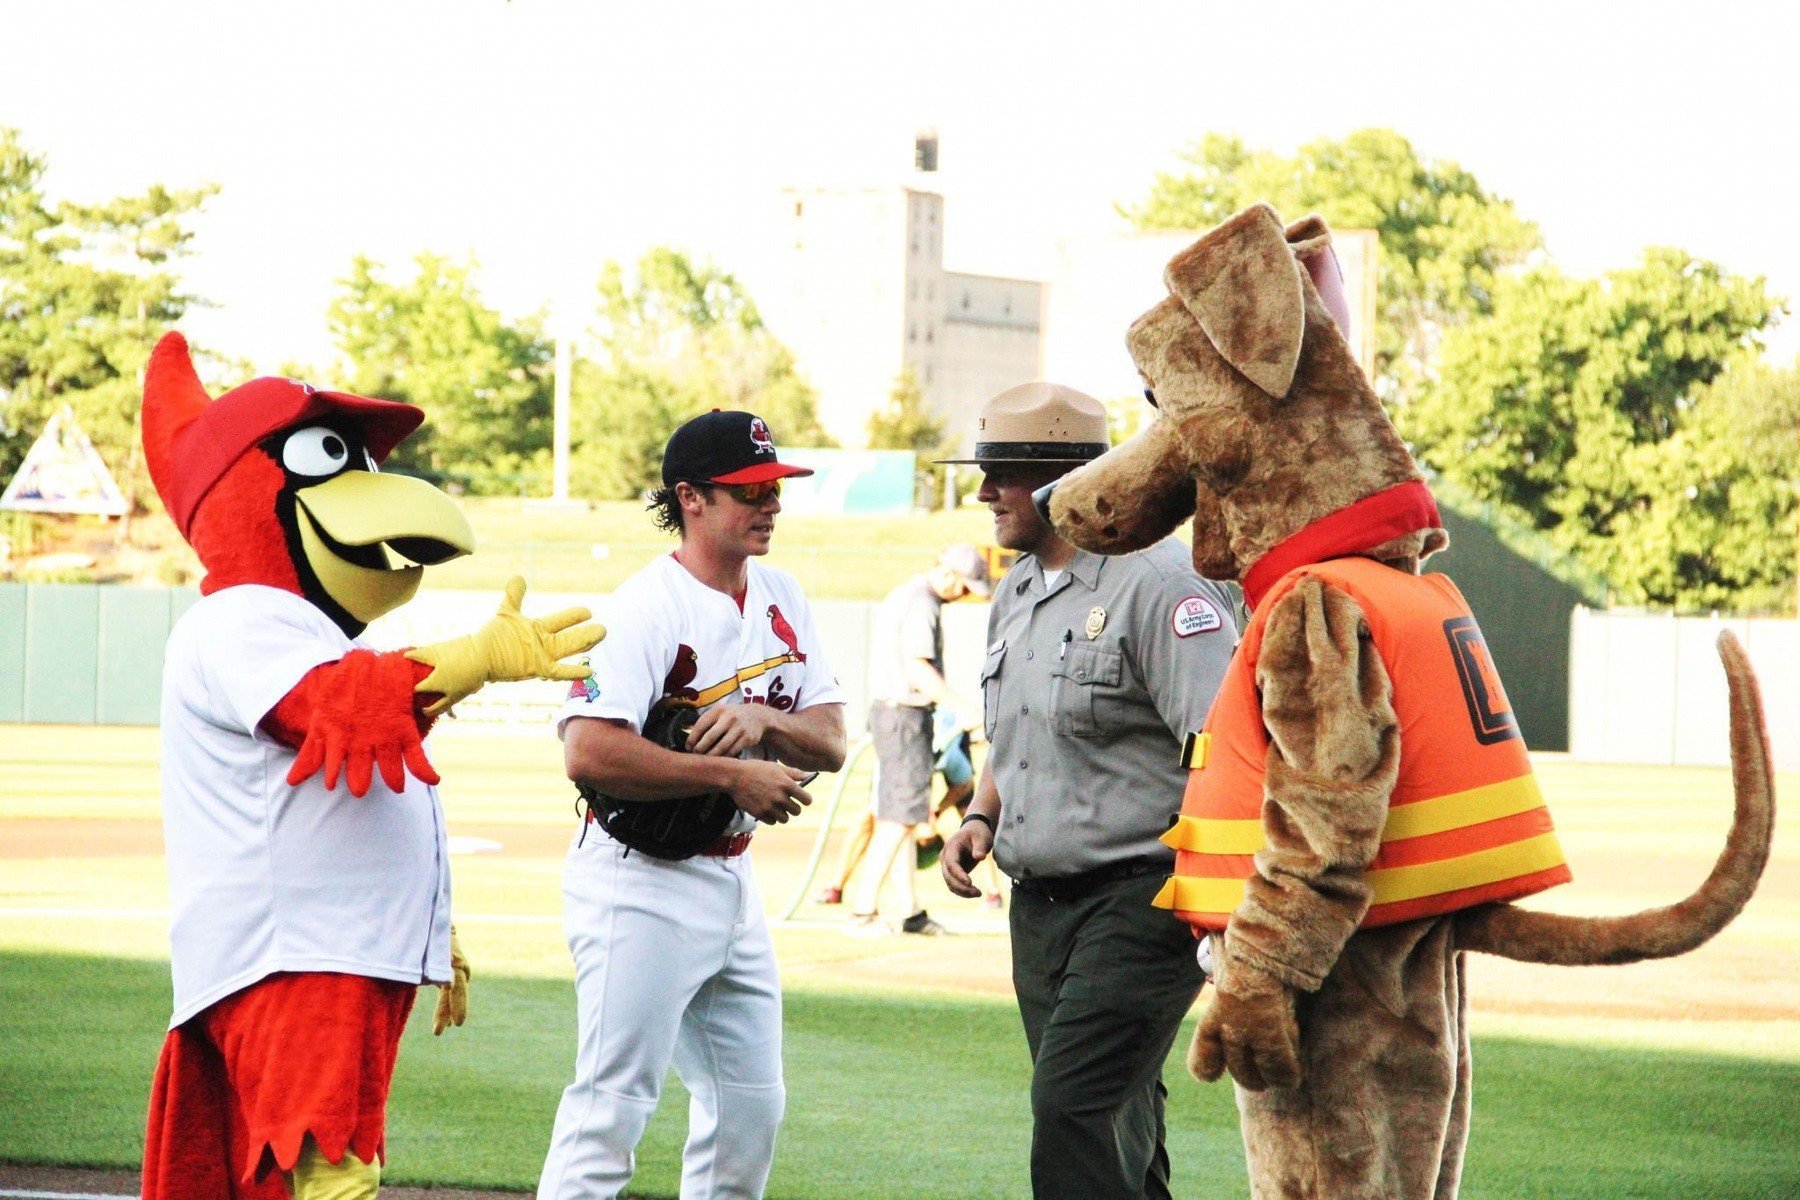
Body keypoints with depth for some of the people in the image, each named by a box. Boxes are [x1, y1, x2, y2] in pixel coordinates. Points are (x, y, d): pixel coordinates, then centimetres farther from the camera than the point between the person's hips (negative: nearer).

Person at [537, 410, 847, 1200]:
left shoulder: (781, 600, 9)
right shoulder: (645, 607, -15)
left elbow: (830, 744, 7)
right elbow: (588, 753, -26)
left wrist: (765, 720, -15)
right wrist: (731, 774, -22)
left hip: (731, 882, 8)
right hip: (642, 888, -8)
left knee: (751, 1106, 13)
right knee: (612, 1108, -11)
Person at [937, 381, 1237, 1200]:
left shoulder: (1157, 584, -13)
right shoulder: (1016, 593, 16)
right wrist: (980, 816, 8)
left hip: (1139, 895, -9)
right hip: (1039, 904, 9)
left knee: (1073, 1105, -19)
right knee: (1115, 1123, 13)